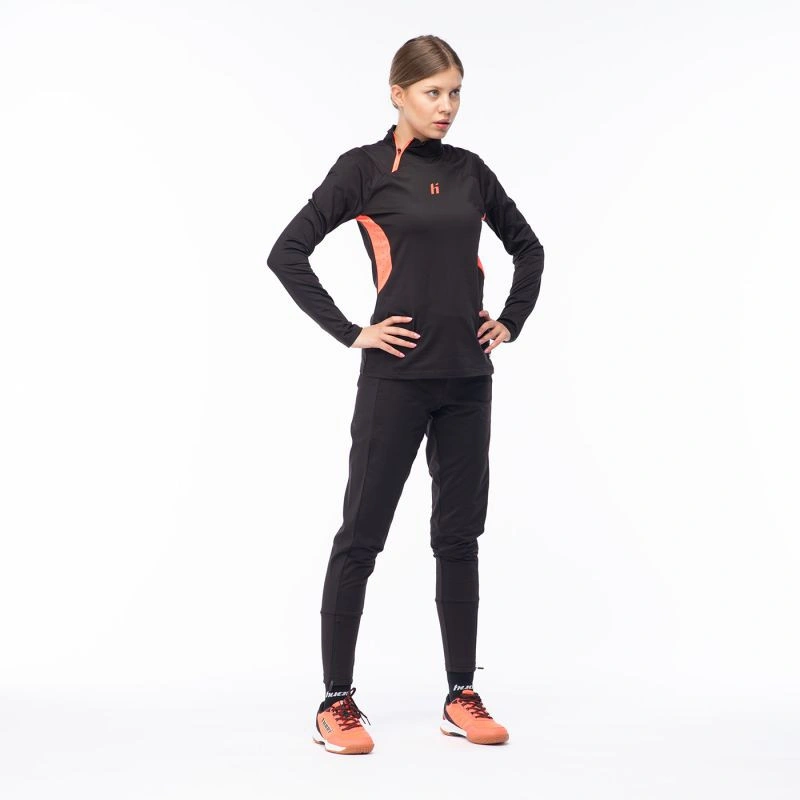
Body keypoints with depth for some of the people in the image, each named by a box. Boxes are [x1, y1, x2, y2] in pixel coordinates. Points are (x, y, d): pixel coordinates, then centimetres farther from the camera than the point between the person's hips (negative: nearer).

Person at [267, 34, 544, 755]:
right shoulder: (364, 168, -3)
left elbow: (528, 247, 23)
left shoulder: (470, 170, 11)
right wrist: (350, 333, -10)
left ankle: (462, 697, 18)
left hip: (467, 378, 5)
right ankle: (337, 702, 9)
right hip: (397, 378, -5)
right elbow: (287, 254, -8)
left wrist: (512, 322, 11)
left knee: (459, 534, 9)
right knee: (361, 535, 0)